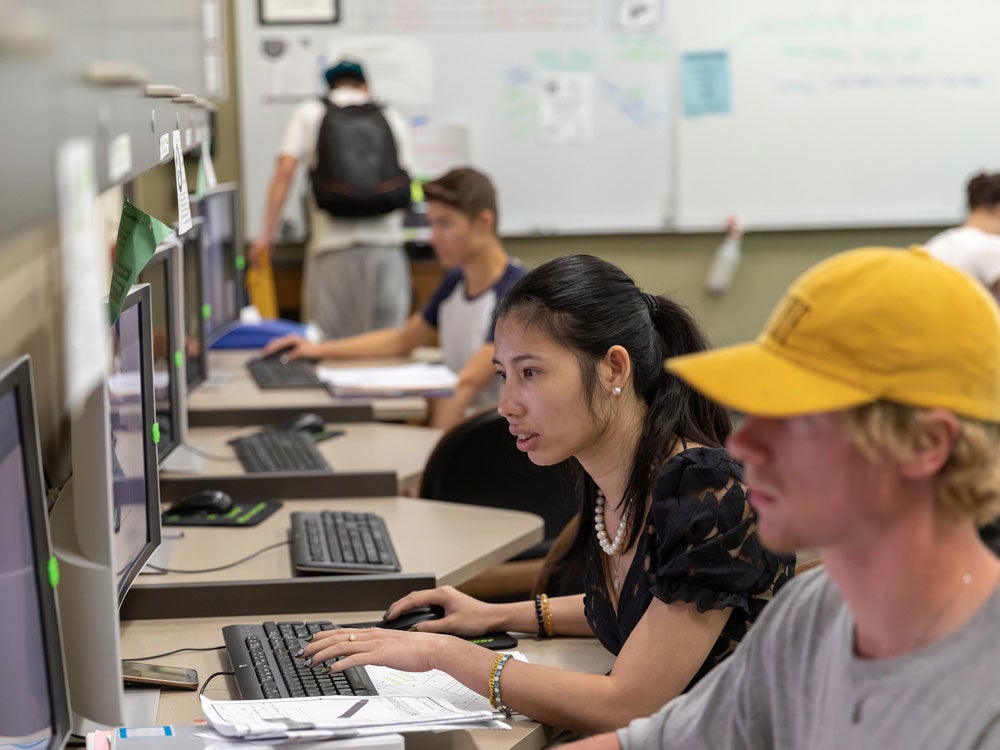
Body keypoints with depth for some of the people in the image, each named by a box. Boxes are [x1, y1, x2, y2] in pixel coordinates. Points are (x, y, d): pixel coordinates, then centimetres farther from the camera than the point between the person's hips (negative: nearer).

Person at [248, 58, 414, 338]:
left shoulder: (309, 113, 9)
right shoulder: (392, 118, 14)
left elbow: (285, 170, -2)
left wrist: (266, 234, 0)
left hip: (333, 247, -2)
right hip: (386, 243, 2)